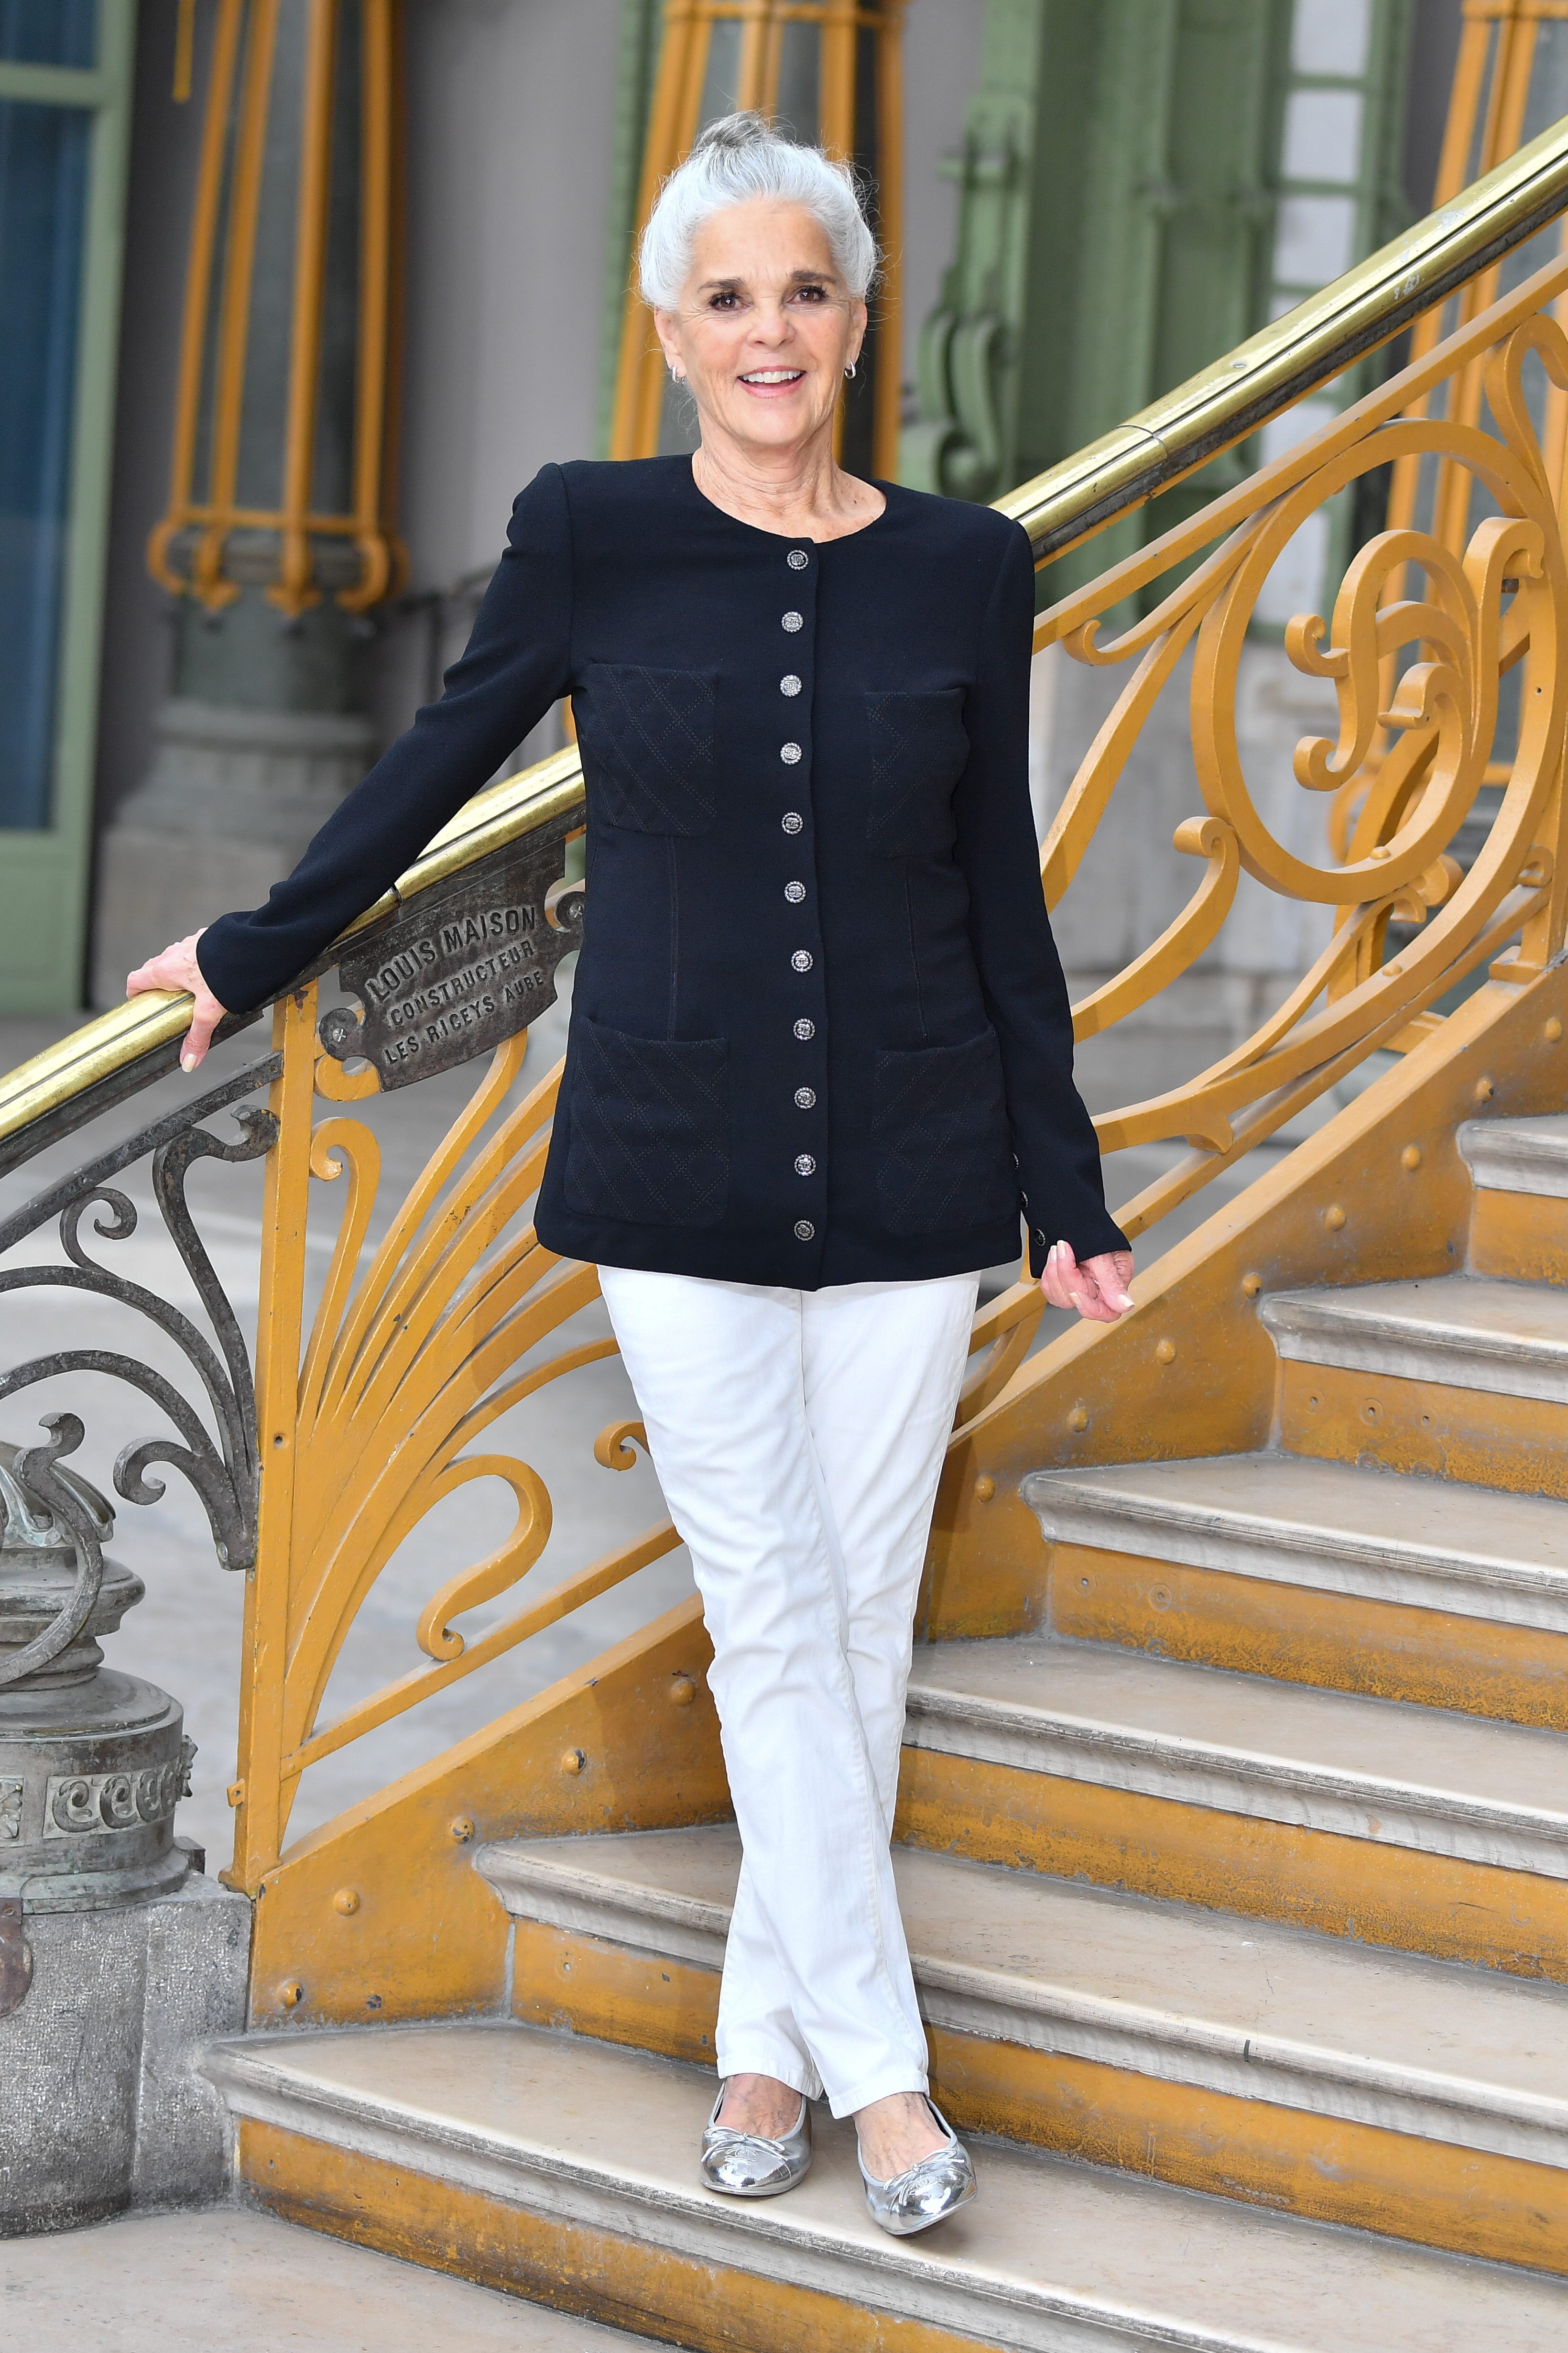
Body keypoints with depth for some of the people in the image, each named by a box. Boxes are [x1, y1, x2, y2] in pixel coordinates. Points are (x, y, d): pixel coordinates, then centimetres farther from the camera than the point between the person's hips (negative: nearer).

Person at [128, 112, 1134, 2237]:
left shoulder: (966, 571, 2)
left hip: (910, 1178, 1)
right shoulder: (590, 539, -2)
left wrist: (1069, 1194, 8)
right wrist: (257, 954, 21)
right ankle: (878, 2061, 4)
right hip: (679, 1169, -1)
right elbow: (440, 765, 12)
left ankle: (772, 2037, 17)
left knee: (860, 1622, 5)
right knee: (775, 1622, -2)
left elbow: (1004, 902, 7)